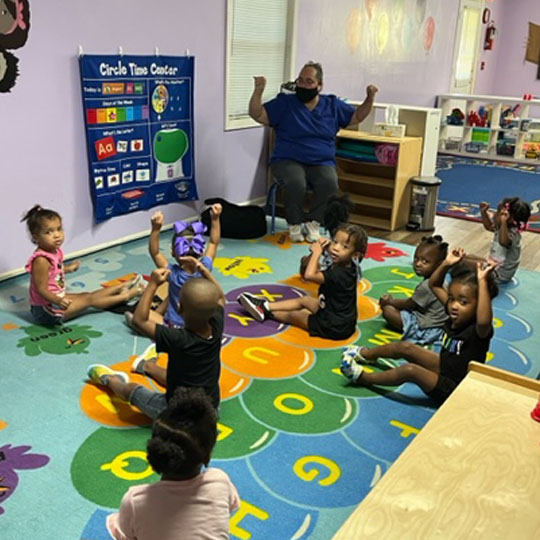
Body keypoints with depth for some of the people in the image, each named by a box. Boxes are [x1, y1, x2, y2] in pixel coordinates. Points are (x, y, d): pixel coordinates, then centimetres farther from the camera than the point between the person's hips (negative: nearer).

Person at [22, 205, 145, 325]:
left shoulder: (54, 251, 0)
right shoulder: (41, 260, -29)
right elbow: (42, 289, -30)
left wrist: (68, 268, 35)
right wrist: (58, 301, -47)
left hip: (57, 298, 9)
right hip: (46, 311, -9)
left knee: (87, 295, 16)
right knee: (89, 299, -4)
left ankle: (122, 287, 29)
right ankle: (126, 295, 5)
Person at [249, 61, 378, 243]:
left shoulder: (333, 105, 12)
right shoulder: (284, 103, 5)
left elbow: (357, 116, 20)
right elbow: (257, 114, -2)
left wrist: (370, 98, 4)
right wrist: (258, 91, -18)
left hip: (322, 163, 2)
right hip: (288, 161, -2)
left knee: (329, 183, -32)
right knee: (296, 183, -36)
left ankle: (313, 222, -9)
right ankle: (295, 224, -8)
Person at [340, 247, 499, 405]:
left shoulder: (477, 331, -30)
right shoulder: (455, 315, -9)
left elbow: (484, 320, -58)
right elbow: (434, 285, 3)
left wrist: (482, 282, -55)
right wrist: (446, 264, -13)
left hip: (454, 392, -8)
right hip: (444, 367, 8)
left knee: (410, 370, -25)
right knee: (405, 347, 10)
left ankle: (364, 378, -3)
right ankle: (366, 354, 38)